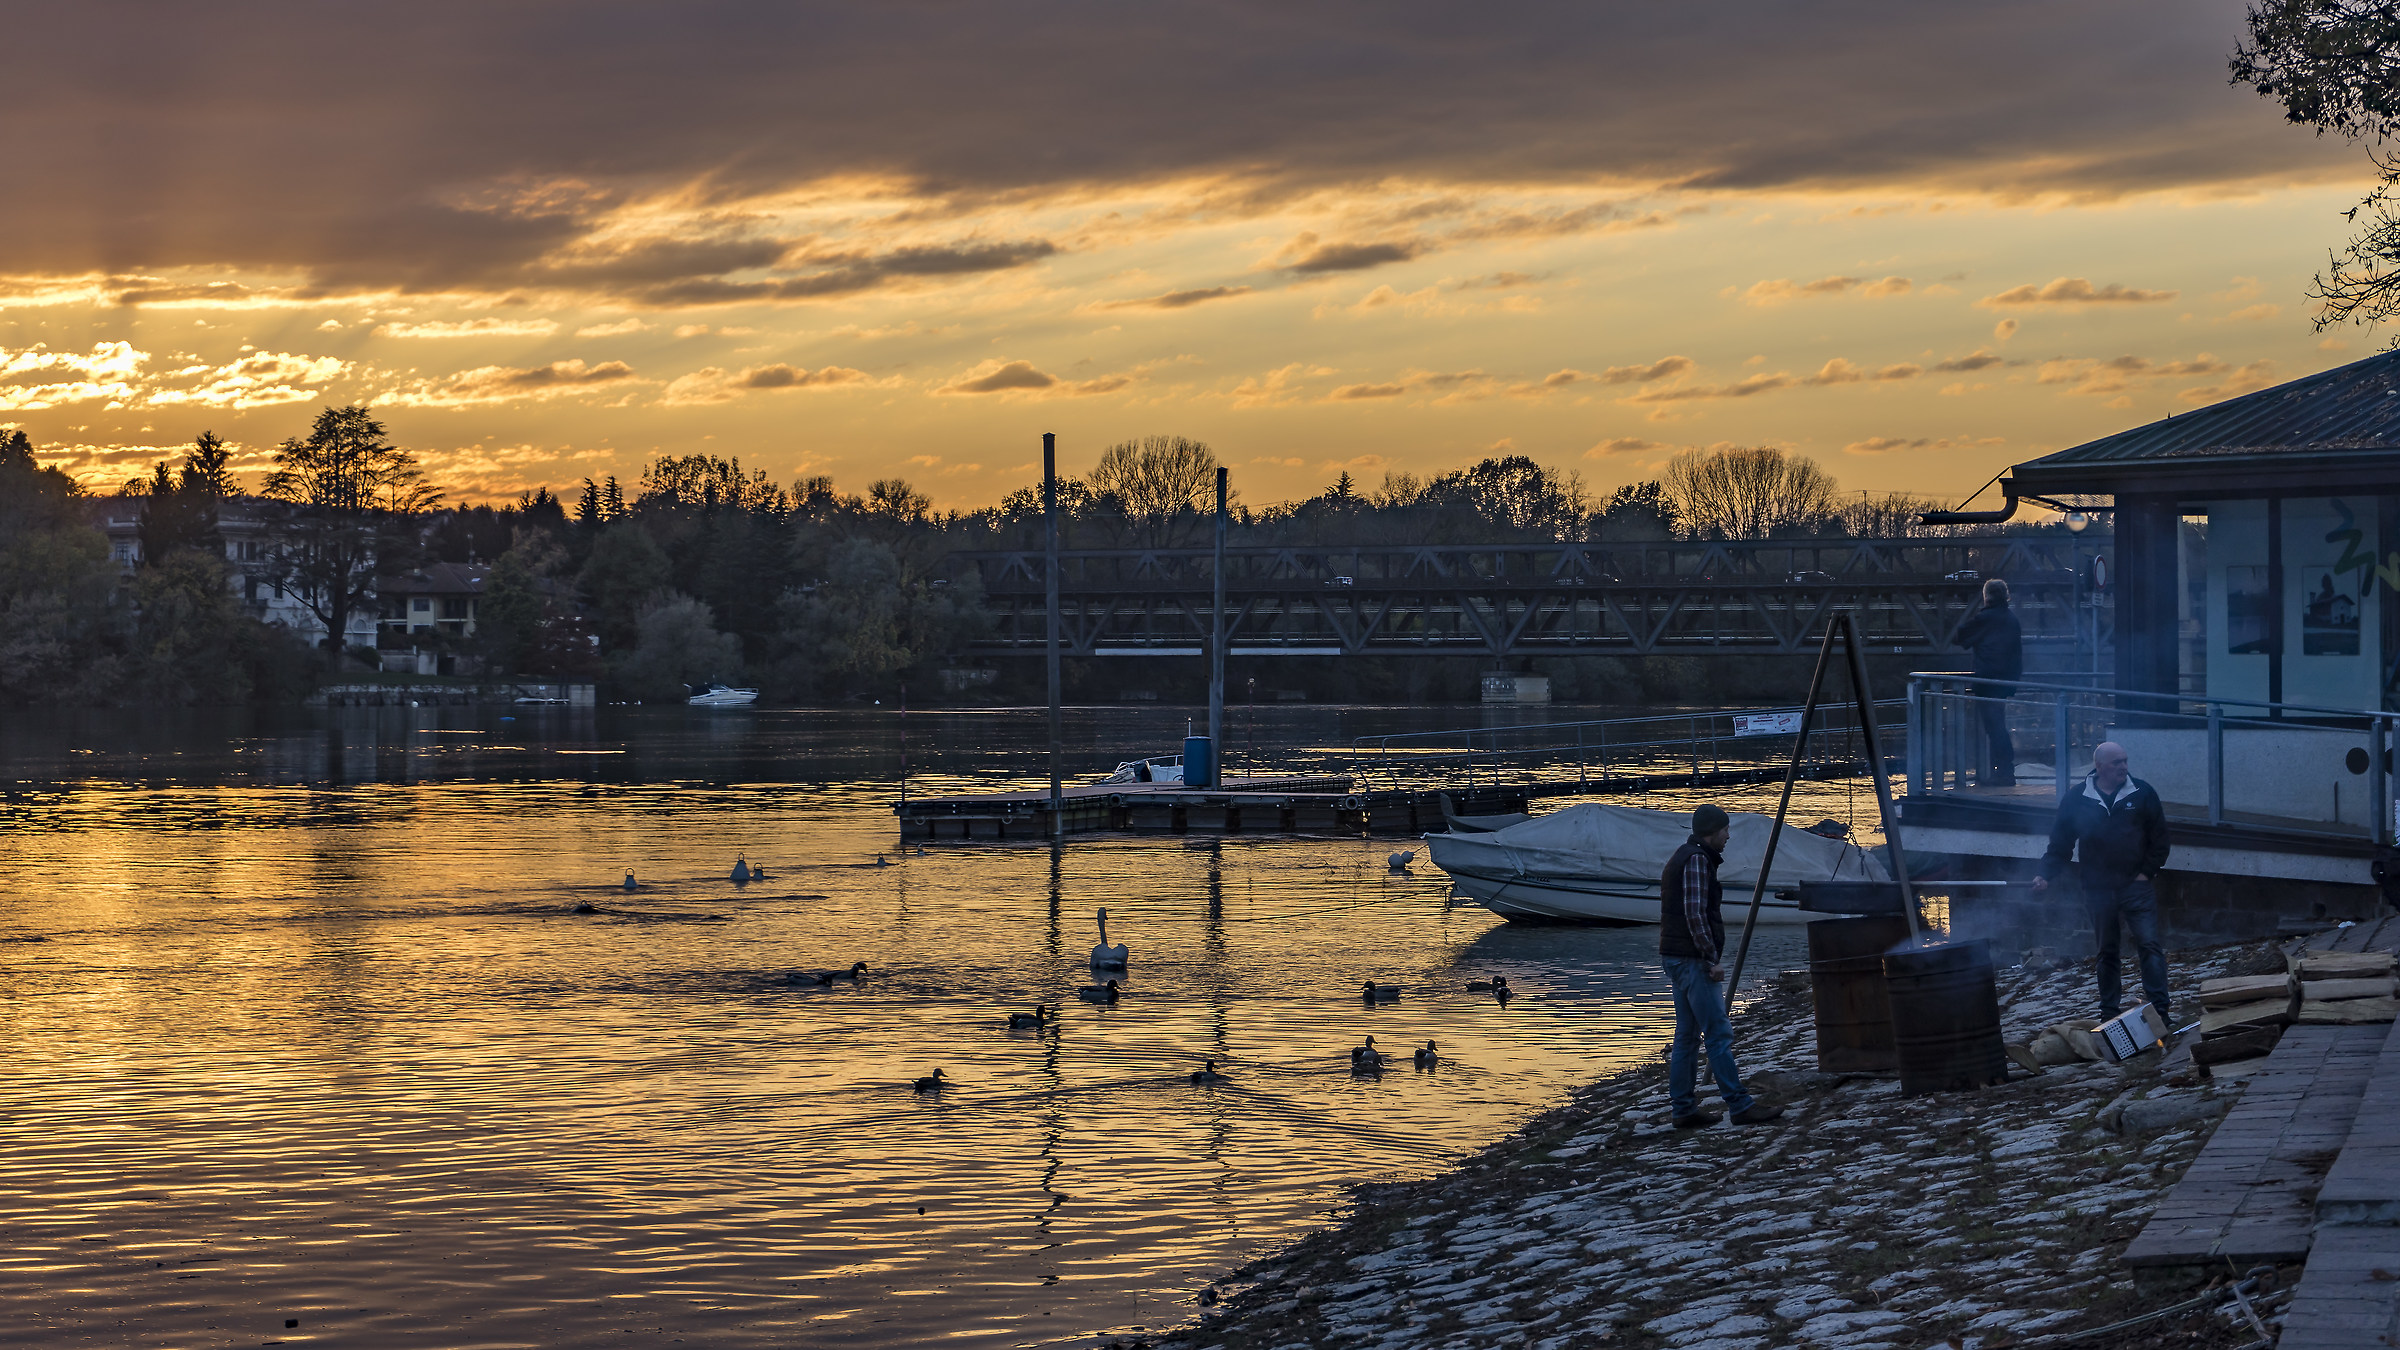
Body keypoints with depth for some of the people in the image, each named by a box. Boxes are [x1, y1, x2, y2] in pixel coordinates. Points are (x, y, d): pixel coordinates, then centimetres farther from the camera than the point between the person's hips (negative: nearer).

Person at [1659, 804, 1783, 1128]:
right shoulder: (1697, 859, -13)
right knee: (1719, 1033, -9)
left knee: (1687, 1035, 10)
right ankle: (1740, 1106, -10)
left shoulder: (1683, 858, 19)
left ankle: (1683, 1109, 11)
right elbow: (1695, 914, -20)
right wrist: (1712, 960, -18)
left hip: (1676, 957, 10)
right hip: (1692, 959, -10)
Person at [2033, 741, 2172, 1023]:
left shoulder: (2142, 793, -1)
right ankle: (2109, 1012, 21)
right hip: (2098, 890, 1)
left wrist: (2147, 872, -4)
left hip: (2137, 886, -1)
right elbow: (2060, 843, 5)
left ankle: (2159, 1010, -11)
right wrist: (2045, 873, -9)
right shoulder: (2076, 799, 1)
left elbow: (2160, 838, 4)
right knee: (2106, 952, 11)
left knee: (2149, 945, -10)